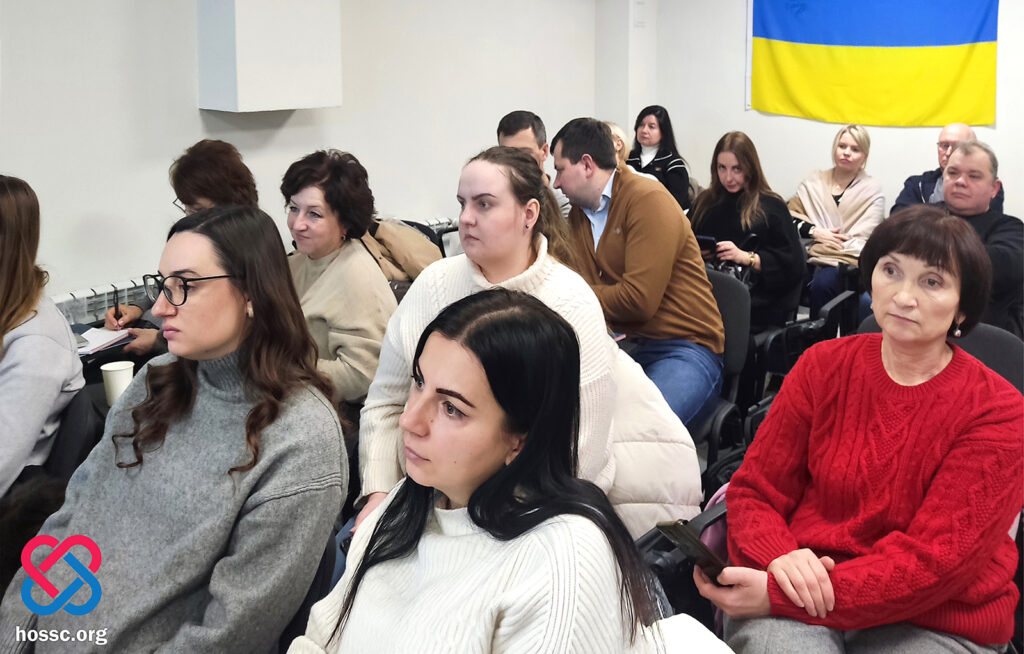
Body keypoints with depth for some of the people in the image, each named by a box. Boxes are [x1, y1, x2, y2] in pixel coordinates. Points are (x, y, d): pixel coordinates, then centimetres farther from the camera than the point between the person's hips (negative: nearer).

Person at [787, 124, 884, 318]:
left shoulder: (872, 190, 10)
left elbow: (863, 239, 0)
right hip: (810, 255, 2)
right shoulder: (814, 182, 19)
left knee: (822, 282, -36)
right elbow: (790, 216, 10)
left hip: (846, 259, -2)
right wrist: (815, 231, -7)